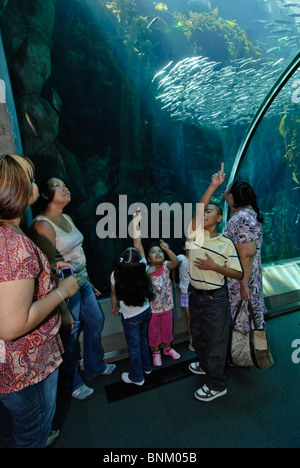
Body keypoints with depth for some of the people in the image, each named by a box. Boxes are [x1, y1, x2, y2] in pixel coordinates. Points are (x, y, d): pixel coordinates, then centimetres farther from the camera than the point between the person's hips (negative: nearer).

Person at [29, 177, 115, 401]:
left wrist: (89, 281, 18)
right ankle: (72, 383, 38)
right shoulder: (43, 226, -22)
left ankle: (95, 366, 46)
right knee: (71, 334, 9)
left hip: (82, 282, 9)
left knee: (96, 322, 20)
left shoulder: (67, 218, 4)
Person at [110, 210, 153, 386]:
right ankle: (146, 366, 46)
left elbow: (114, 295, -8)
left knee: (134, 346, 15)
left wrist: (114, 308, 12)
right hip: (146, 311, 4)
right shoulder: (142, 268, -23)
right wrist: (136, 224, -8)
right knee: (143, 339, 25)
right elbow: (138, 244, -14)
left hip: (130, 317, -3)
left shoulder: (116, 276, -27)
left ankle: (137, 377, 35)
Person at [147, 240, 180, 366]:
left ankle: (168, 348, 47)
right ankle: (156, 352, 39)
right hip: (153, 308, -2)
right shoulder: (146, 271, -15)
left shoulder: (166, 266, -11)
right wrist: (148, 273, -33)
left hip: (167, 306, 2)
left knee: (167, 329, 22)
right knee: (154, 331, 16)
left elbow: (175, 262, -30)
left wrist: (168, 250, -41)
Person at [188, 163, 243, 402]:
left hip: (215, 298, -4)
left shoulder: (226, 244, -12)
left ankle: (217, 385, 31)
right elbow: (198, 208, -20)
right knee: (198, 335, 24)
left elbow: (238, 274, -10)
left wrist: (214, 267, -22)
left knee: (216, 340, 10)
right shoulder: (195, 235, -5)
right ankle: (205, 365, 51)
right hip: (195, 295, 5)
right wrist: (213, 186, -21)